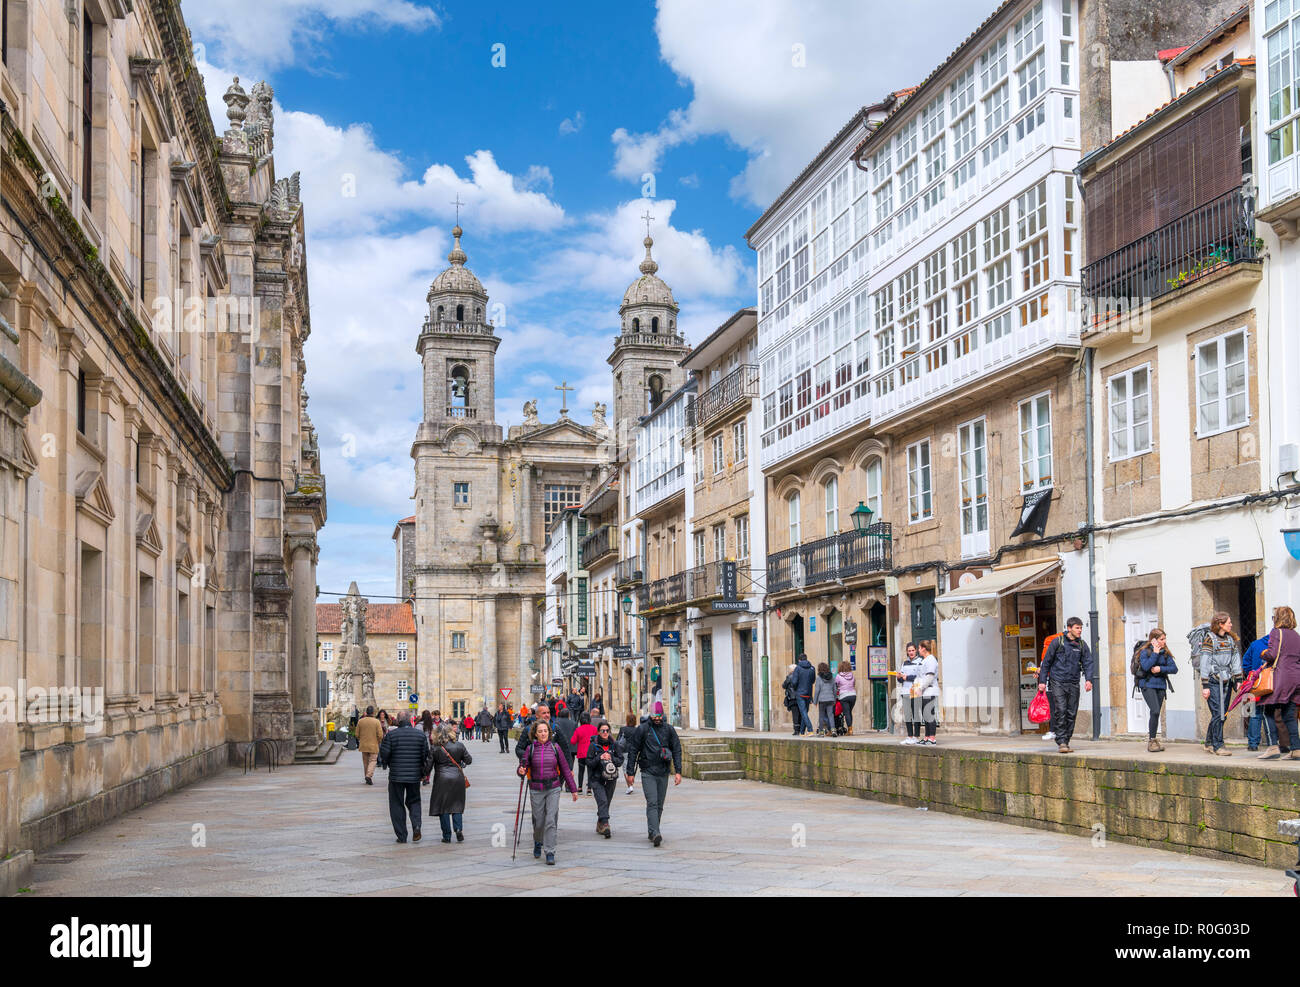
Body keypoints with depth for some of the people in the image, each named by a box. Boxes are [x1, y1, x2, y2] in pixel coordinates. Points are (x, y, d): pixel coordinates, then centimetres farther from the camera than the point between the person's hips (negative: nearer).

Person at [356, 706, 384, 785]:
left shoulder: (360, 721, -2)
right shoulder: (376, 722, -10)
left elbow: (357, 734, 2)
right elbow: (380, 735, -11)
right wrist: (378, 742, 8)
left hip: (363, 746, 3)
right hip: (373, 746, -3)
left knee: (365, 762, 13)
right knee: (372, 761, 2)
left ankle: (367, 777, 18)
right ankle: (369, 776, -16)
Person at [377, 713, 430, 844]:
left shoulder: (391, 734, -7)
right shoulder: (421, 735, 1)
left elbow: (384, 753, -9)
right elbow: (426, 755, 1)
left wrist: (385, 763, 13)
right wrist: (422, 769, 16)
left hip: (396, 775, -2)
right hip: (414, 775, 2)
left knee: (397, 805, 8)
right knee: (413, 801, 18)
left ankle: (401, 836, 7)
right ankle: (416, 826, -6)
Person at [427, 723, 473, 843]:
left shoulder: (435, 749, -6)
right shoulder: (459, 745, 0)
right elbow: (469, 760, 6)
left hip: (442, 779, -2)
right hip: (458, 778, 2)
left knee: (442, 807, 6)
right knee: (457, 805, 12)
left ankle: (447, 835, 4)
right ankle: (458, 829, -7)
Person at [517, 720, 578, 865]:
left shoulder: (555, 747, 1)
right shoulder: (530, 749, -1)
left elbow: (565, 769, 6)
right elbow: (523, 766, -2)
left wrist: (573, 789, 8)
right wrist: (521, 771, -27)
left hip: (553, 789, 0)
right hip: (536, 790, 0)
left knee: (551, 821, -9)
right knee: (539, 821, 8)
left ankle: (550, 852, -3)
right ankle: (538, 842, 38)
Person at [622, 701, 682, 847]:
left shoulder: (669, 729, 5)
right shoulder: (642, 729, -2)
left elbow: (677, 750, 8)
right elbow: (632, 751, 2)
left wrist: (678, 771, 0)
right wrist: (630, 773, 1)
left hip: (663, 773, 3)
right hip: (648, 772, -3)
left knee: (659, 805, 8)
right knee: (652, 803, -15)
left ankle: (652, 833, 20)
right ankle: (655, 833, -24)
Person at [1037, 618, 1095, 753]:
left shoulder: (1082, 644, 8)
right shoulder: (1058, 642, -1)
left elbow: (1088, 663, 3)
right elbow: (1046, 662, 3)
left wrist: (1088, 679, -15)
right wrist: (1042, 681, 0)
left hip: (1073, 684, 4)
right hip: (1057, 682, -4)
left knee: (1071, 714, 4)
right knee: (1060, 711, -14)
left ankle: (1066, 741, 14)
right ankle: (1061, 742, -13)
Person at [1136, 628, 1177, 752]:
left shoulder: (1165, 653, 8)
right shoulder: (1145, 652, -5)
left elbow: (1174, 668, 1)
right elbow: (1146, 666, -21)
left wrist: (1160, 669, -14)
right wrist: (1155, 653, -15)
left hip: (1161, 685, 5)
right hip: (1148, 685, -5)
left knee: (1156, 713, 7)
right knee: (1155, 711, -18)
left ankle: (1153, 740, 16)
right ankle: (1152, 741, -11)